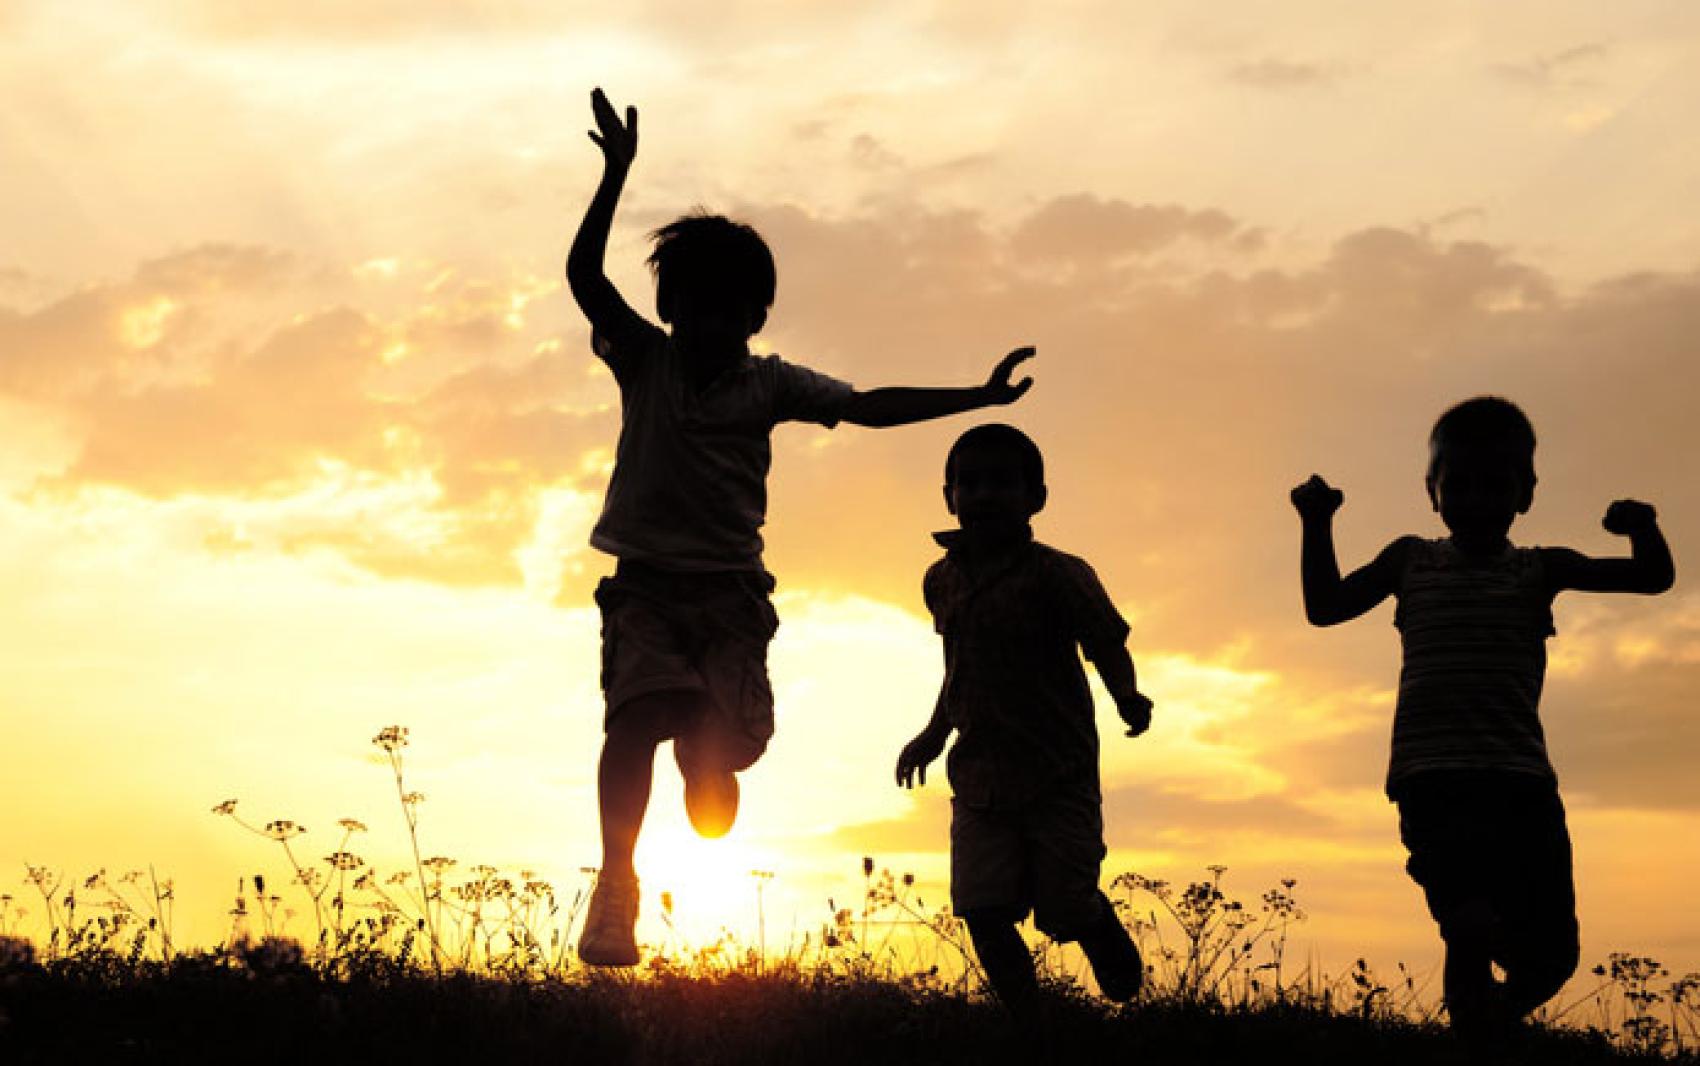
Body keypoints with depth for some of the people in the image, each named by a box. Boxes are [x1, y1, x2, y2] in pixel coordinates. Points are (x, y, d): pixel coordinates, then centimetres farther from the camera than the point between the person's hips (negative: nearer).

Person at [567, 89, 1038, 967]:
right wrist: (616, 174, -17)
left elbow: (868, 406, 6)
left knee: (713, 754, -11)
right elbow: (584, 275, -7)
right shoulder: (644, 361, 4)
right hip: (646, 585, -1)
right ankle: (615, 884, -28)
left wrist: (978, 397, 0)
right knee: (637, 712, -26)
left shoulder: (770, 384, 8)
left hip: (730, 592, 1)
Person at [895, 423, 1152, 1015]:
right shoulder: (942, 580, 9)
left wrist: (1129, 700, -25)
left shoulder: (1056, 576, -9)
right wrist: (933, 735, 23)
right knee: (983, 912, -8)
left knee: (1067, 910, -3)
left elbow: (1109, 648, -7)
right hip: (979, 778, 4)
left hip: (1058, 773, -4)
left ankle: (1126, 994, 28)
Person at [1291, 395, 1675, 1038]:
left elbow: (1654, 577, 11)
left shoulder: (1539, 570, 14)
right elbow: (1325, 608, 16)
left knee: (1550, 958, 1)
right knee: (1474, 929, -26)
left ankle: (1496, 1022, 32)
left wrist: (1642, 528, -11)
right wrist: (1317, 526, 3)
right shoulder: (1410, 561, 14)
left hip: (1522, 777, 2)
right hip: (1433, 778, -2)